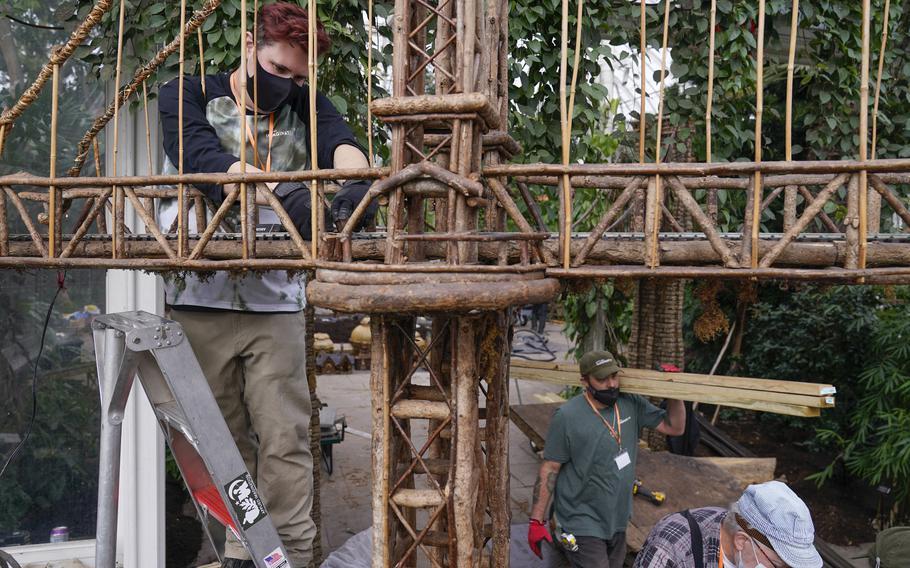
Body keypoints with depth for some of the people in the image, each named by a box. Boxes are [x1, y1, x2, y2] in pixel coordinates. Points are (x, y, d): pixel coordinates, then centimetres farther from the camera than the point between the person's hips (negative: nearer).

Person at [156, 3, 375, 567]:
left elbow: (340, 141, -11)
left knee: (286, 442, 0)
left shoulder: (305, 106, 10)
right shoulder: (189, 96, 4)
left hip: (277, 302, 1)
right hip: (200, 298, -1)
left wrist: (356, 180, -36)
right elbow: (205, 157, -17)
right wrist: (285, 194, -34)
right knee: (223, 441, 10)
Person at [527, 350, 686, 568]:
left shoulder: (631, 404, -4)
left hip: (617, 521, 6)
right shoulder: (567, 417, -18)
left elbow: (674, 427, 5)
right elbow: (549, 469, -14)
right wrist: (536, 521, -13)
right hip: (583, 523, -6)